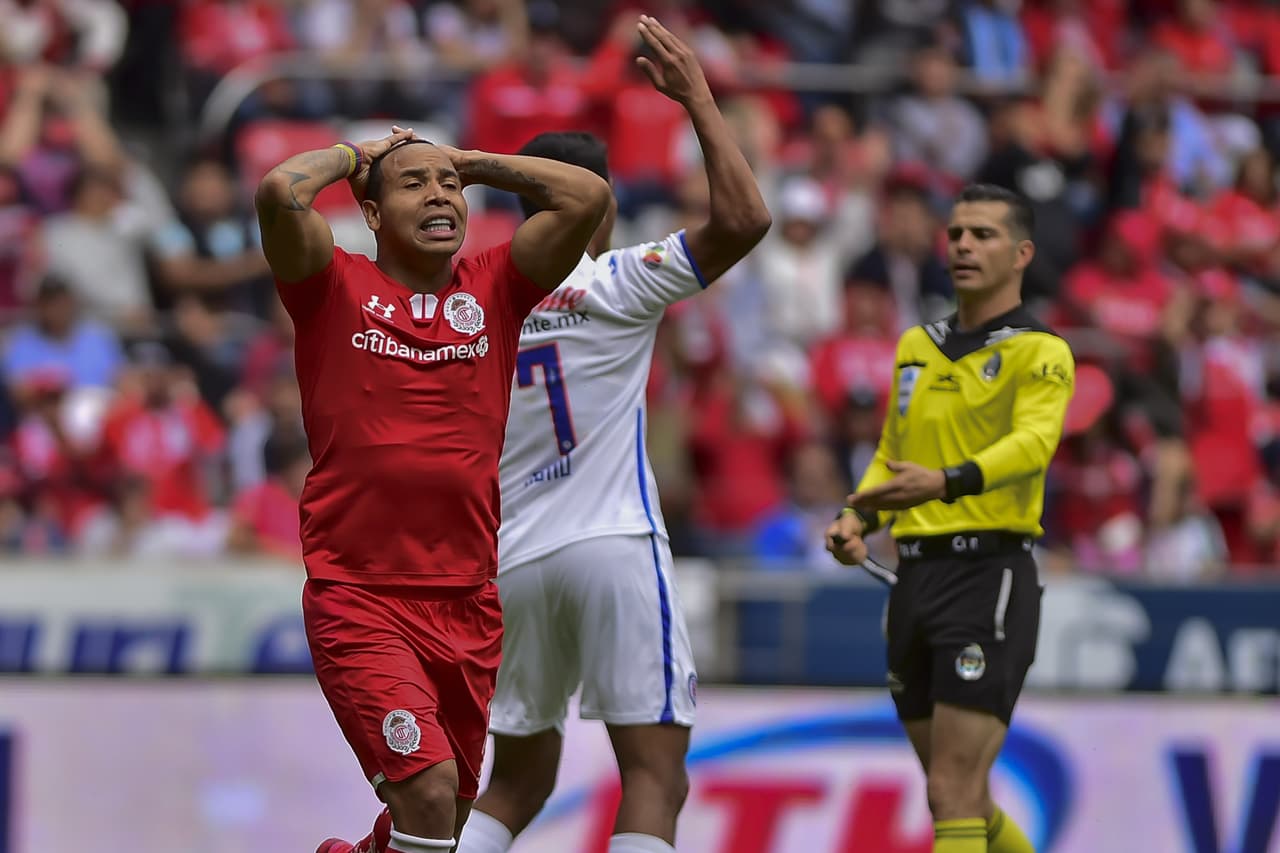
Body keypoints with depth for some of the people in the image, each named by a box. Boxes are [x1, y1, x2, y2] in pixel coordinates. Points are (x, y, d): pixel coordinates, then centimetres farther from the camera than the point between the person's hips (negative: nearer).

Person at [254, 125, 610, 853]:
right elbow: (281, 190, -17)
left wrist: (470, 162, 8)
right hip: (357, 596, -4)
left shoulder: (494, 290, 9)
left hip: (468, 602, 5)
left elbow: (589, 196, 0)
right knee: (428, 791, -22)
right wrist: (355, 155, 2)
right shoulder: (335, 289, 0)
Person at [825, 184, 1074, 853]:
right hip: (914, 575, 7)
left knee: (953, 793, -13)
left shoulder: (1040, 353, -4)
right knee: (958, 797, 13)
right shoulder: (915, 347, 17)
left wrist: (947, 482, -40)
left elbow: (1033, 443, -23)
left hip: (989, 575, -7)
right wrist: (858, 519, 6)